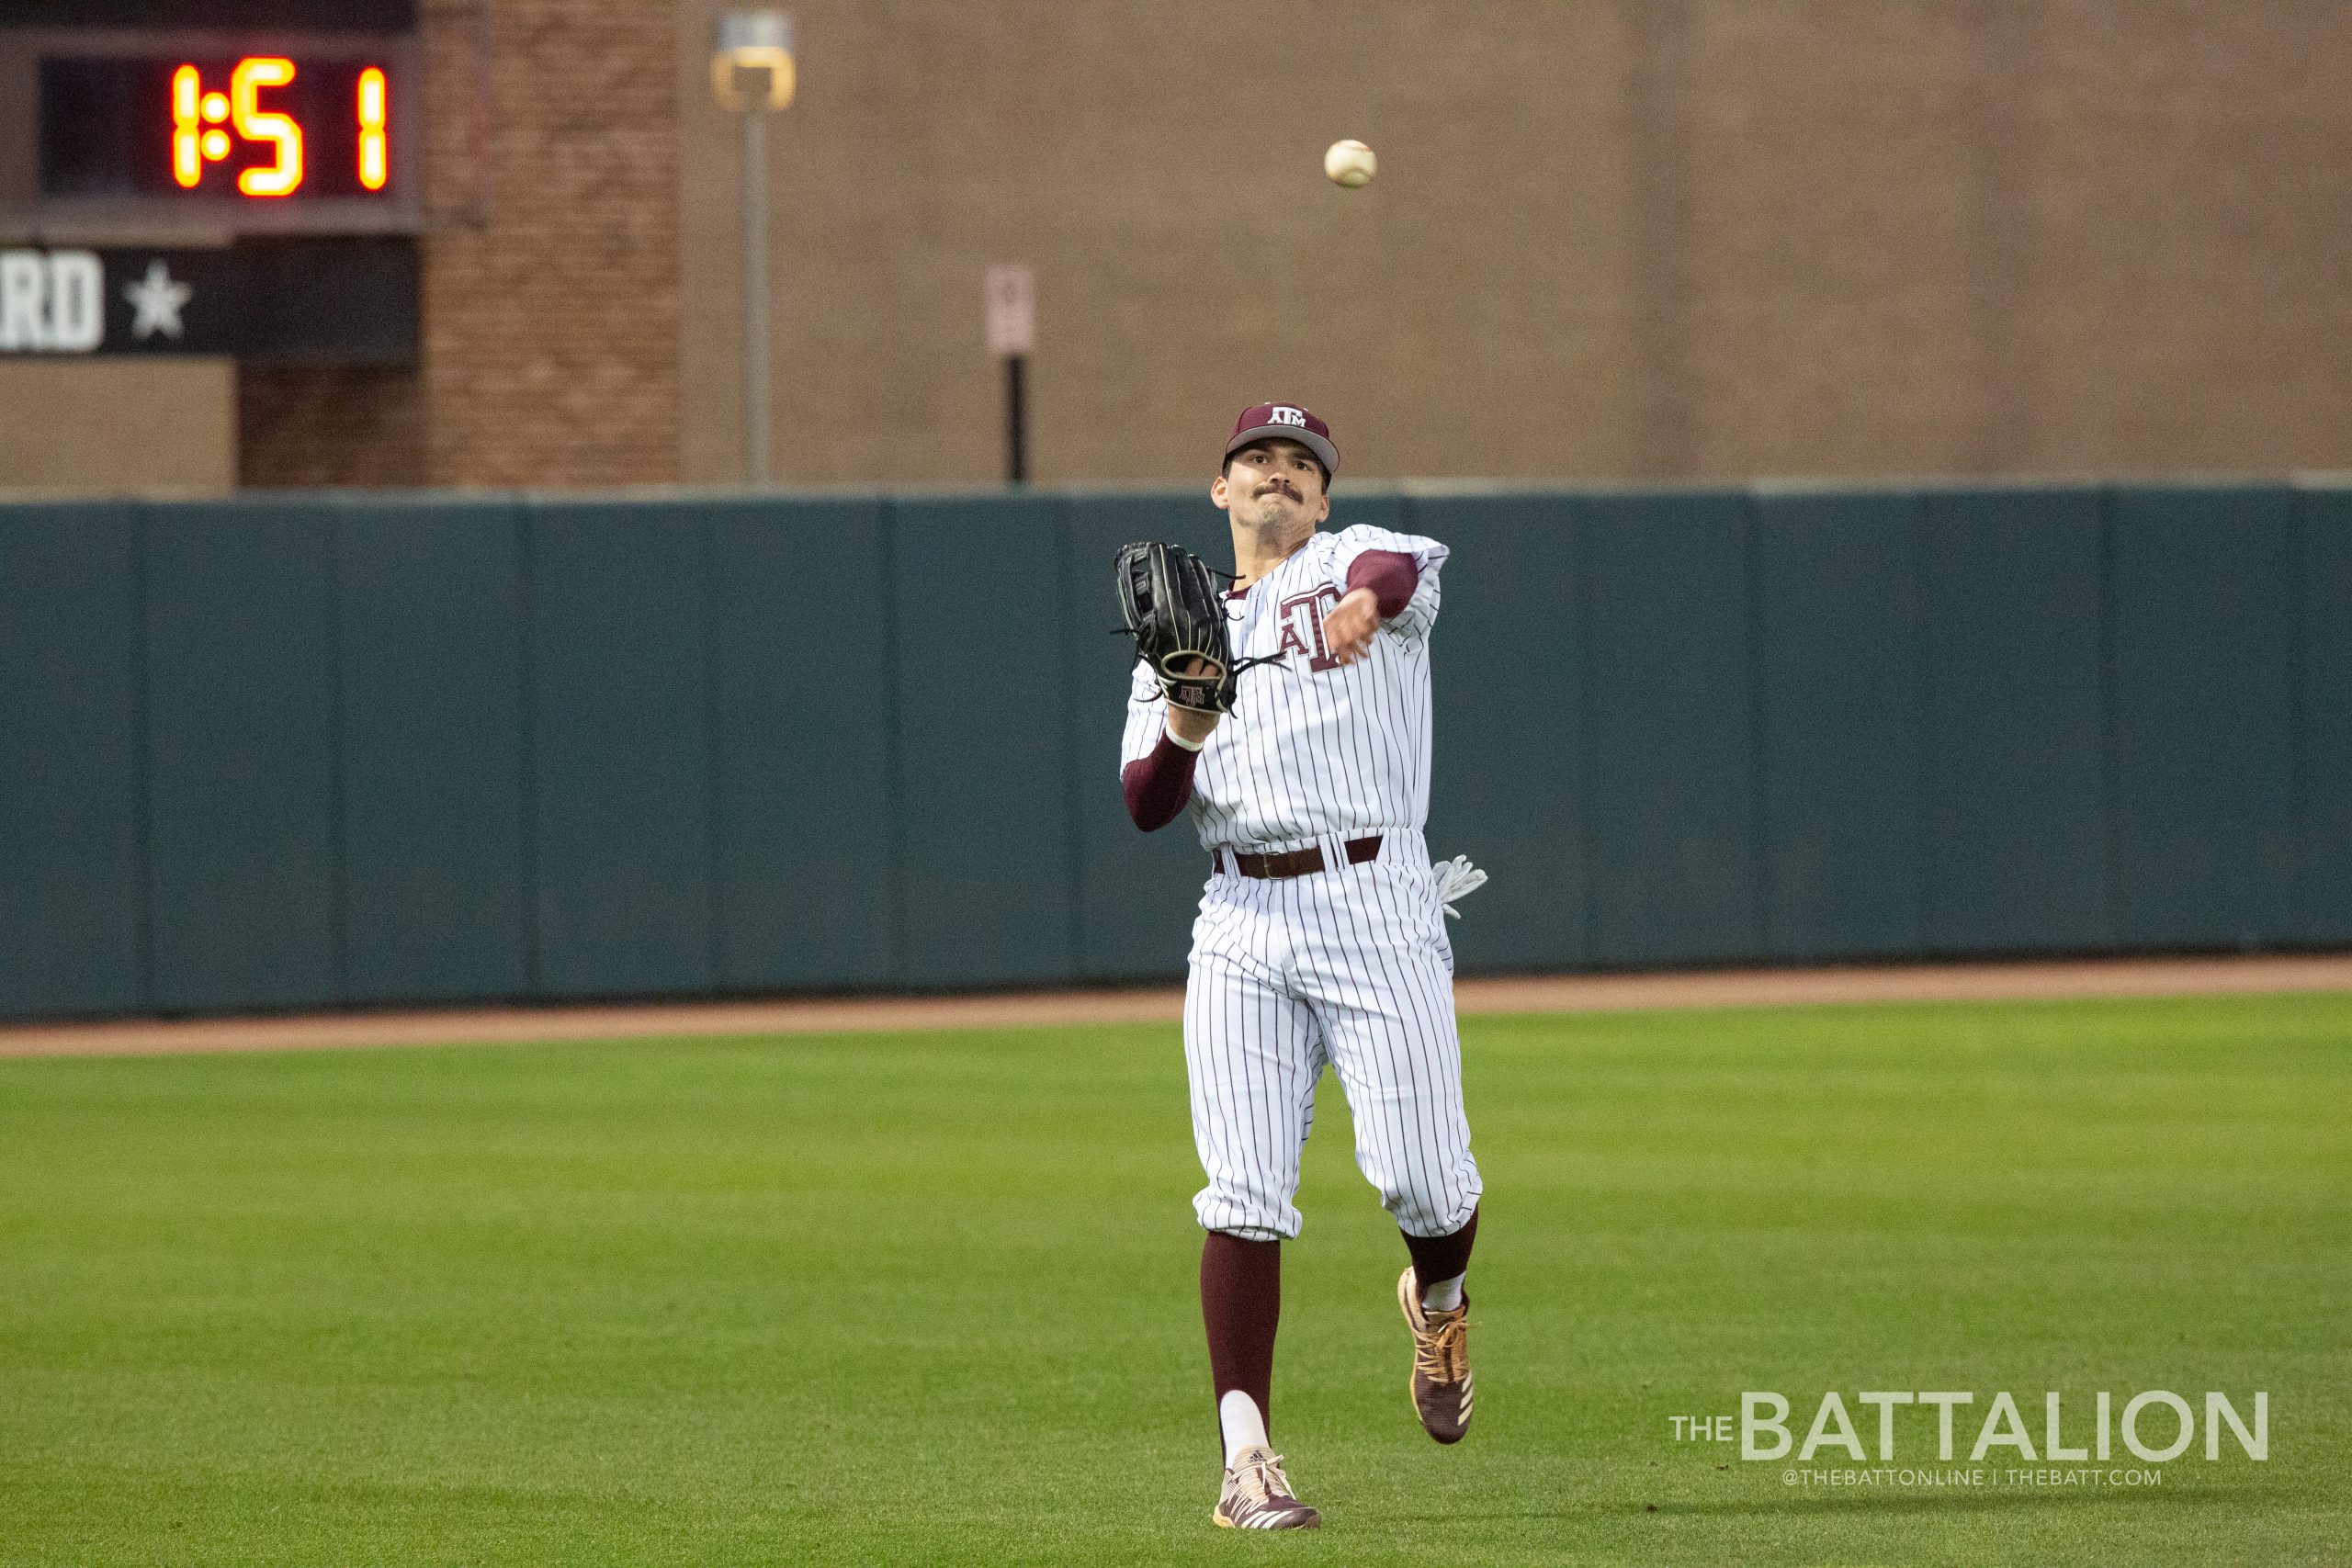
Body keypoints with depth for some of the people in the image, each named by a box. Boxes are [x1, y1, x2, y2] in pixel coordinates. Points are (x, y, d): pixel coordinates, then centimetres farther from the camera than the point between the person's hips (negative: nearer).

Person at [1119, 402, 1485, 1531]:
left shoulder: (1352, 559, 10)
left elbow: (1404, 568, -18)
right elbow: (1146, 806, 8)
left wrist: (1367, 599, -43)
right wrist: (1181, 733, -15)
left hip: (1375, 908, -2)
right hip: (1242, 922, 3)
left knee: (1422, 1176, -8)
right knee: (1243, 1196, -7)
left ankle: (1438, 1304, 27)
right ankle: (1246, 1459, -7)